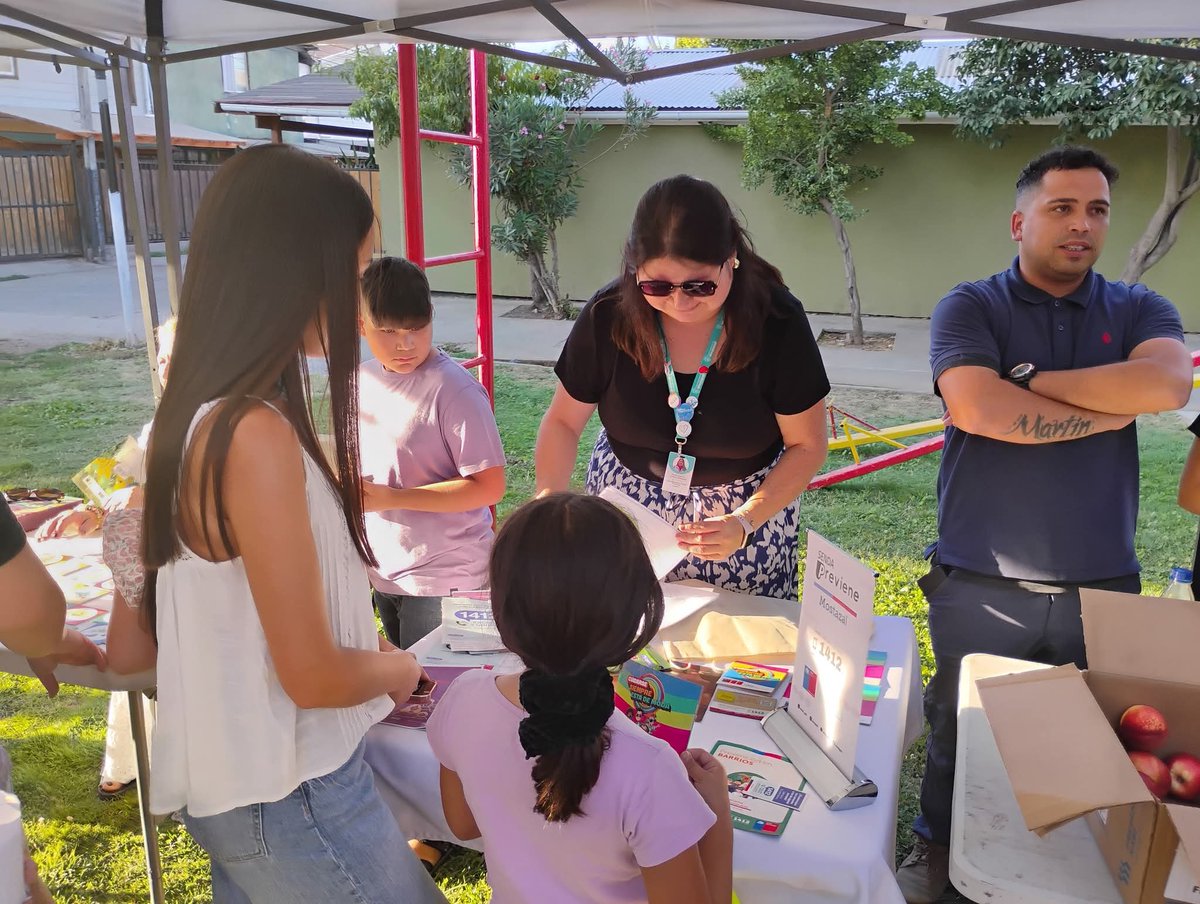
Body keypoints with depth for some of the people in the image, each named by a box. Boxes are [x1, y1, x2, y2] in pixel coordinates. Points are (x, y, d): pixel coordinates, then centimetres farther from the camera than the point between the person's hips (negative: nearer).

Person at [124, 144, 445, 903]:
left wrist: (366, 648, 10)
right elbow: (313, 676, -23)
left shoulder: (200, 413, 0)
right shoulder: (255, 434, -27)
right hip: (289, 797, -8)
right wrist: (396, 670, -4)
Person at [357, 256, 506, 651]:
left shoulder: (454, 390, -20)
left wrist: (392, 498, -24)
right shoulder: (363, 381, 2)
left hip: (444, 579, -7)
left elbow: (489, 486, -23)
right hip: (385, 573, 7)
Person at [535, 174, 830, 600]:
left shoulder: (777, 321, -20)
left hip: (752, 505, -1)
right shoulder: (609, 316, -17)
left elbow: (807, 444, -11)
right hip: (626, 508, 1)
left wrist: (745, 524, -26)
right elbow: (563, 421, -4)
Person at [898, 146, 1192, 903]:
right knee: (961, 735, 15)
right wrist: (1114, 408, -10)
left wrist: (1032, 379, -13)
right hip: (981, 587, -2)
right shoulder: (970, 308, -3)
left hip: (1102, 586, 3)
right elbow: (978, 409, -21)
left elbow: (1169, 384, -16)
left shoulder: (1140, 310, 6)